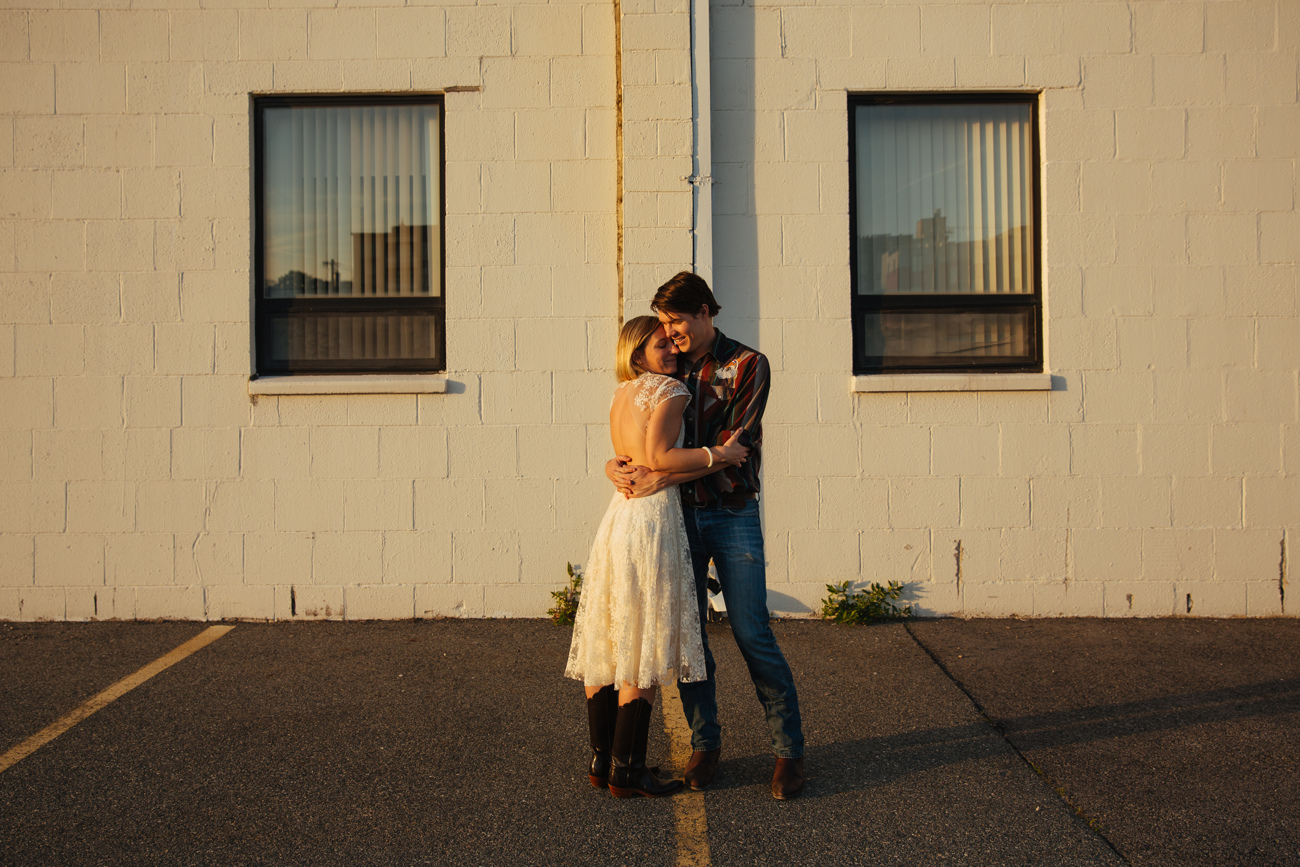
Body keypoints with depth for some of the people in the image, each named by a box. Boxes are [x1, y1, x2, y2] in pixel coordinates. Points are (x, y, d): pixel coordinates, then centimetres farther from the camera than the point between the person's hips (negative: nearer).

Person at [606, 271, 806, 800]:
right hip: (680, 516, 4)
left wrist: (663, 477, -21)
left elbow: (730, 447, -14)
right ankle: (704, 744, 21)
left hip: (732, 516, -4)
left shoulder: (747, 365, -4)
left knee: (753, 636, -3)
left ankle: (789, 750, 9)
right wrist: (616, 464, -10)